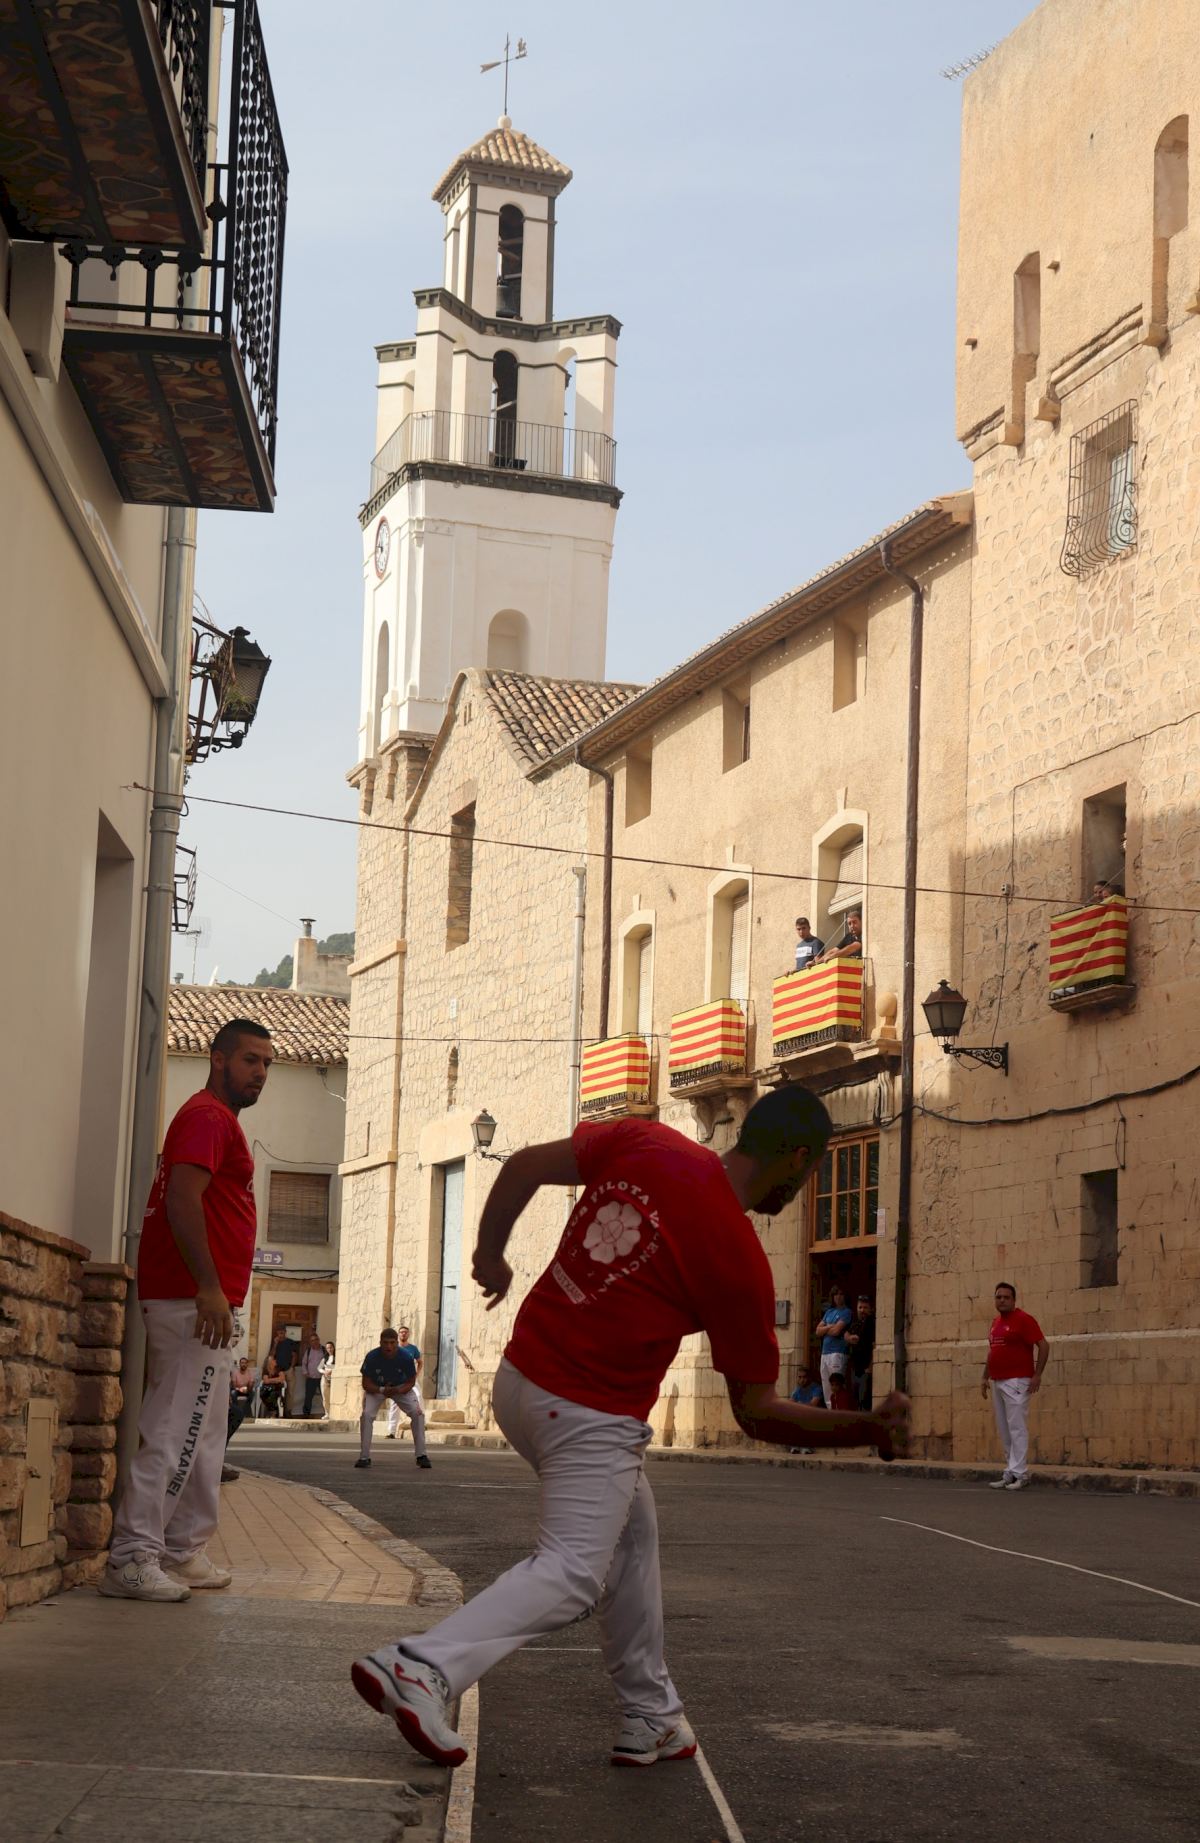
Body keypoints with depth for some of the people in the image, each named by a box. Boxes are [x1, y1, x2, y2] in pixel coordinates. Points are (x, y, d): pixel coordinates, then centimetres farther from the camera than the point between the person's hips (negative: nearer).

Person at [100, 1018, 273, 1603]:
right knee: (178, 1434, -12)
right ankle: (131, 1559, -12)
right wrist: (210, 1288, -26)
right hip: (193, 1302, -11)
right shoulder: (207, 1116, -9)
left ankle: (182, 1555, 18)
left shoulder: (216, 1120, 23)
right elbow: (182, 1199, -22)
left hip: (203, 1304, 11)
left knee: (203, 1437, 14)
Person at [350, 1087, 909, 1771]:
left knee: (632, 1538, 21)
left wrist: (490, 1253, 17)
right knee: (570, 1575, -3)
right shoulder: (740, 1262, -13)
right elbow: (758, 1413, -6)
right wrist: (869, 1429, -1)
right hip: (593, 1420, -8)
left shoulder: (644, 1142, -1)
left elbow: (525, 1165, 4)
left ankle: (652, 1718, 26)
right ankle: (419, 1669, -20)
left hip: (519, 1379, 8)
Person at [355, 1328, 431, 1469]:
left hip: (401, 1388, 0)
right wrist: (382, 1390, -36)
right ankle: (364, 1457, -9)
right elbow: (366, 1384, -18)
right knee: (366, 1415, -22)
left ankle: (421, 1456, -6)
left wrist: (398, 1390, -34)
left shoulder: (406, 1357, -26)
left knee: (418, 1413, -17)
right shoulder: (372, 1357, -27)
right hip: (376, 1389, 0)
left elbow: (411, 1382, -14)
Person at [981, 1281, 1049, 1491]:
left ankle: (1018, 1473, -7)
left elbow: (1043, 1346, -11)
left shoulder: (1023, 1320, -8)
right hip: (997, 1383, 8)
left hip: (1016, 1382, -8)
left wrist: (1037, 1375, -15)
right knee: (1004, 1431, 9)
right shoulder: (996, 1322, 16)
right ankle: (1009, 1472, 13)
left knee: (1016, 1428, -9)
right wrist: (986, 1377, 20)